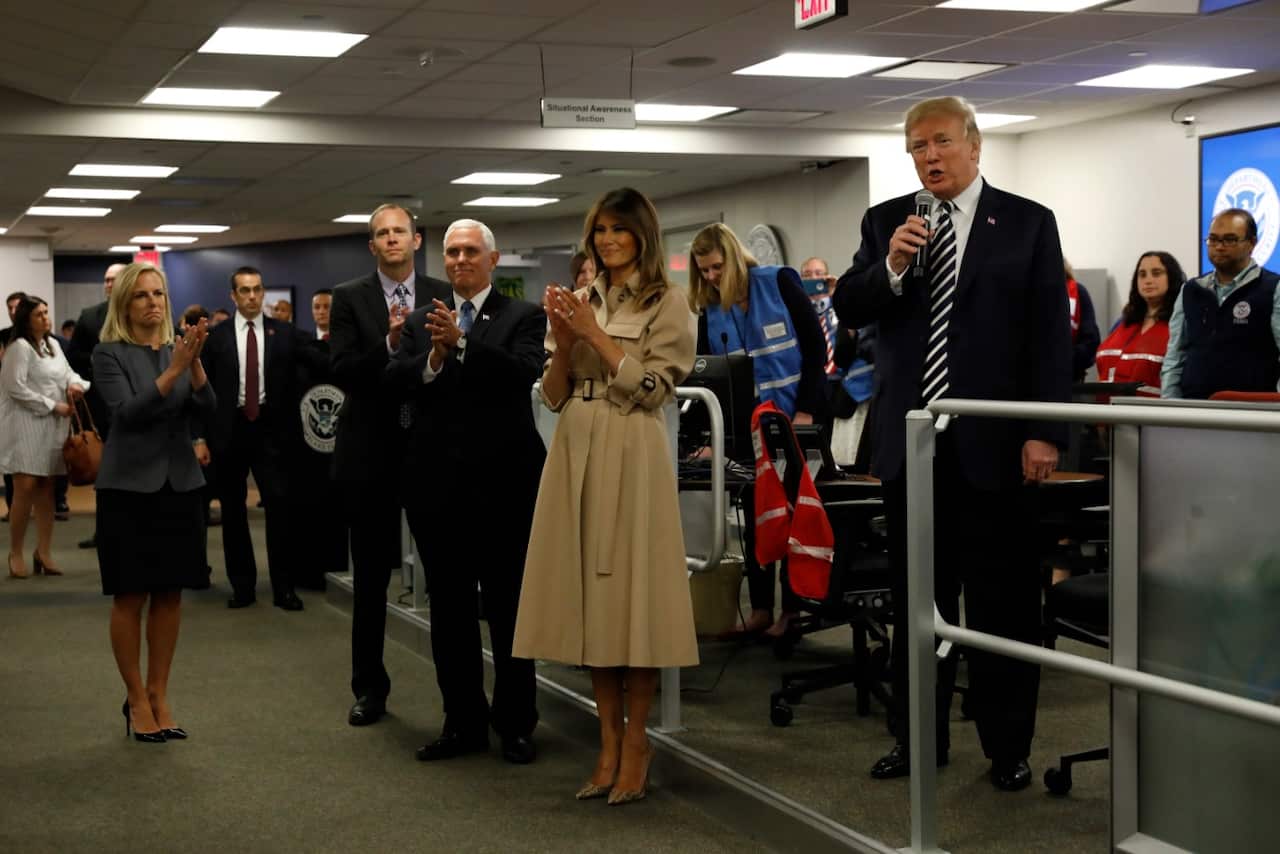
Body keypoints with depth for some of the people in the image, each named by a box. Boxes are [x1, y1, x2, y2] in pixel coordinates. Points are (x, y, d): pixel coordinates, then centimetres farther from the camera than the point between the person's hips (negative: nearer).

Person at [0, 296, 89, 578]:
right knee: (25, 488, -11)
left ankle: (43, 552, 13)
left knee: (46, 489, 7)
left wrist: (74, 383, -6)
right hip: (25, 424, -7)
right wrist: (53, 406, -14)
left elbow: (68, 372, 19)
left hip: (52, 427, 7)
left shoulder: (53, 345, 15)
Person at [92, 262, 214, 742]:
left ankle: (159, 695, 15)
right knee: (131, 597, 1)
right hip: (129, 486, -4)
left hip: (179, 484, 4)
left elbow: (206, 410, -5)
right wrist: (175, 368, -27)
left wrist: (195, 363, -21)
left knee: (170, 594, 6)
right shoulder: (110, 354, -4)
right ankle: (136, 700, 11)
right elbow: (128, 412, -18)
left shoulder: (179, 349, 8)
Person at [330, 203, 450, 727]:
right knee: (370, 576, 9)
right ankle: (369, 686, 21)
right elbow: (340, 370, -9)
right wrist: (389, 344, -22)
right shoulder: (350, 298, 1)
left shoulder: (441, 295, 4)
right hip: (371, 452, 0)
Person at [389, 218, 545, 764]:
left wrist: (462, 342, -26)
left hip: (503, 482, -3)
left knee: (508, 606, 4)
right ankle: (463, 722, 19)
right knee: (449, 608, 9)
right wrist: (433, 358, -19)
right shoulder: (421, 321, 11)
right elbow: (394, 381, -2)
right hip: (438, 483, 4)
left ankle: (515, 724, 15)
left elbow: (524, 372, -17)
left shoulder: (523, 317, 1)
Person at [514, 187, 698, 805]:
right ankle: (609, 743, 14)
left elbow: (649, 386, -9)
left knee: (631, 590, -3)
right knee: (589, 593, 6)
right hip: (575, 450, 5)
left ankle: (636, 742, 9)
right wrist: (563, 339, -5)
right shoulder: (582, 300, 14)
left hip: (631, 454, -5)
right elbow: (554, 396, 11)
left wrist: (595, 333, -12)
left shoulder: (666, 303, 0)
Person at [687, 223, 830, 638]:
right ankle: (760, 608, 15)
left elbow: (816, 346, -8)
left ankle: (793, 608, 10)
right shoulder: (710, 311, 4)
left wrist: (805, 412, -14)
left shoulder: (779, 283, -7)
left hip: (797, 418, -4)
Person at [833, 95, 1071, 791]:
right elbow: (848, 310, 3)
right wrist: (892, 266, -16)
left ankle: (1008, 747, 16)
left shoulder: (1028, 223, 1)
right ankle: (918, 739, 22)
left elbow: (1051, 336, -2)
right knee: (916, 599, 10)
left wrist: (1044, 433, -9)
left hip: (993, 443, -2)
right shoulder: (885, 222, 9)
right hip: (909, 440, 3)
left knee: (1003, 602, 5)